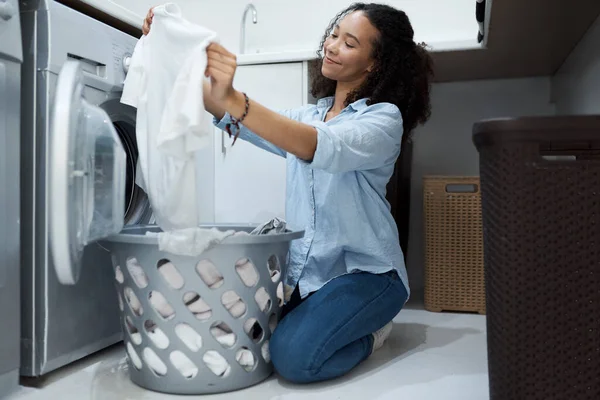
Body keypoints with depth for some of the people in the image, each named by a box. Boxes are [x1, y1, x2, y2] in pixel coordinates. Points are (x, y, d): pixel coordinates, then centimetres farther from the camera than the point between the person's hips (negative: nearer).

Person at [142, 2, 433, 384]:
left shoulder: (384, 117, -8)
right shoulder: (307, 116, 13)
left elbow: (319, 147, -29)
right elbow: (232, 115, 0)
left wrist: (235, 101, -41)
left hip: (365, 271, -6)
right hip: (305, 271, 6)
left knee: (294, 355, -25)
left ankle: (371, 332, 5)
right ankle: (346, 323, 11)